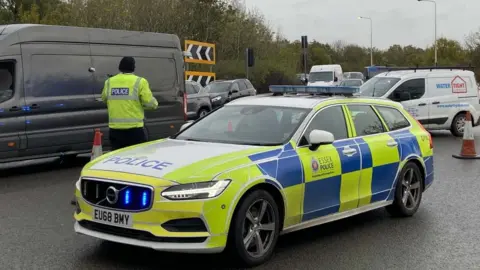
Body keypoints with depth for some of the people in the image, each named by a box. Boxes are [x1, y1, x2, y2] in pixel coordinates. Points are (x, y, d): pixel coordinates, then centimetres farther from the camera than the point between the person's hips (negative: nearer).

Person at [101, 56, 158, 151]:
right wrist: (155, 103, 13)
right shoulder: (140, 82, -7)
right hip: (134, 129, -4)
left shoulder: (109, 82, 6)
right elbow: (150, 103, -9)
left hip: (115, 129, 4)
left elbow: (104, 98, 19)